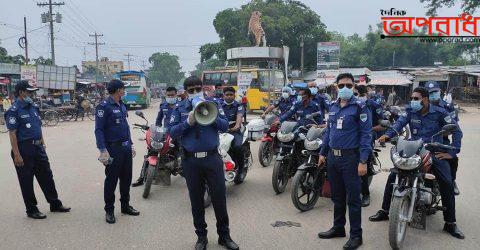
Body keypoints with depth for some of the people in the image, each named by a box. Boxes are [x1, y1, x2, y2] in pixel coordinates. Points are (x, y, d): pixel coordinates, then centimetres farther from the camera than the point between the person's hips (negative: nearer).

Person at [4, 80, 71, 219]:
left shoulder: (32, 107, 12)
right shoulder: (14, 111, -12)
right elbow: (12, 134, -16)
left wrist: (42, 143, 15)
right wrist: (17, 155, -19)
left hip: (38, 147, 8)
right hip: (24, 149, -7)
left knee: (46, 176, 13)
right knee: (27, 181, 5)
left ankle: (55, 204, 24)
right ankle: (31, 210, 16)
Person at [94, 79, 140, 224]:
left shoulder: (122, 106, 14)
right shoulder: (104, 106, -12)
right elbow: (99, 130, -16)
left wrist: (131, 144, 19)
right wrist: (103, 150, -23)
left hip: (126, 148, 8)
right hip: (113, 149, -8)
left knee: (126, 178, 15)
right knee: (111, 181, 1)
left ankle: (125, 206, 29)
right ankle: (109, 211, 13)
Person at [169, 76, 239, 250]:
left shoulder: (213, 104, 5)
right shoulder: (180, 109, 5)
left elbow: (225, 126, -2)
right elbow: (172, 133, -4)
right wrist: (188, 122, -18)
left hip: (212, 157, 0)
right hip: (191, 160, 0)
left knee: (219, 198, 4)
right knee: (196, 200, 10)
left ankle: (224, 235, 21)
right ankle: (201, 236, 26)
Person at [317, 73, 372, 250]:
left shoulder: (360, 107, -8)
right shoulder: (333, 106, 11)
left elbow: (365, 135, -12)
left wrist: (363, 161, -18)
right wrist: (323, 153, 16)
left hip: (350, 158, -6)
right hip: (333, 157, 6)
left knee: (353, 199, 1)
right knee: (337, 196, 16)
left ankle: (356, 235, 12)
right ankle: (338, 228, 30)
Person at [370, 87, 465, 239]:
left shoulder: (439, 113, -3)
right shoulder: (411, 111, 4)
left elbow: (456, 131, -1)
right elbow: (400, 122, -15)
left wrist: (452, 153, -9)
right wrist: (388, 135, -35)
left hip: (435, 153, -2)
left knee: (447, 184, -14)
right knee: (392, 177, -6)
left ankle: (450, 223, 0)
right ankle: (384, 211, 8)